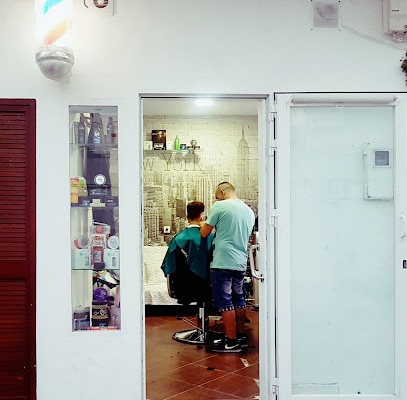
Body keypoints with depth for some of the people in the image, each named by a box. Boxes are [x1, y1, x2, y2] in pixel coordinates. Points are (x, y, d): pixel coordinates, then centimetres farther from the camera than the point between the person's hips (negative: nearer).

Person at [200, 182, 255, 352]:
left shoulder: (220, 207, -8)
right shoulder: (249, 211, 12)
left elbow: (204, 233, -3)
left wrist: (203, 223, 18)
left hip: (222, 263, -7)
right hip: (241, 263, 7)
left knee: (225, 302, -1)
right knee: (238, 300, 17)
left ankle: (232, 342, 2)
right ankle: (240, 336, 26)